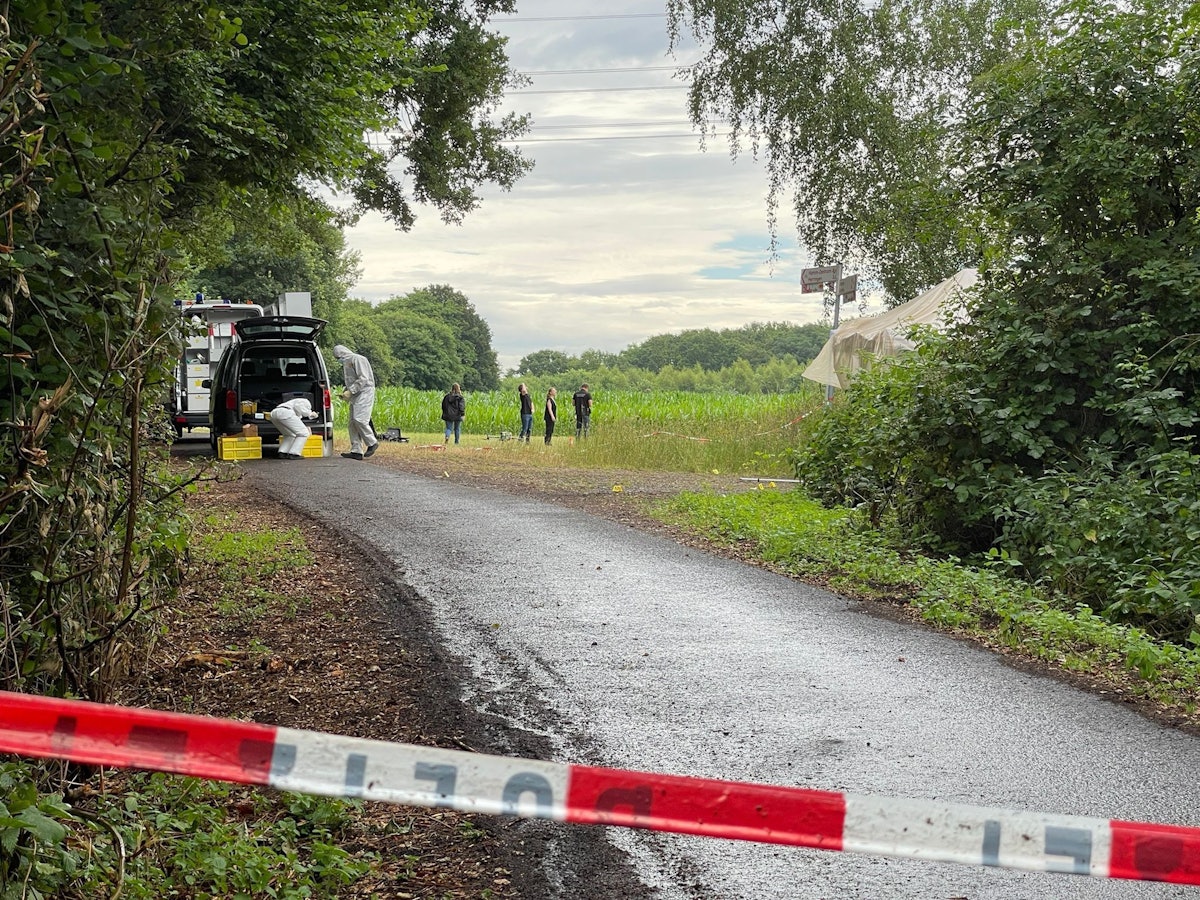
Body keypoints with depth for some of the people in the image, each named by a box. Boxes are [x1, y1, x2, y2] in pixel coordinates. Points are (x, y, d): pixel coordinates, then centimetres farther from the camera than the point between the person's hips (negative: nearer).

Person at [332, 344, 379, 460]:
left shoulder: (357, 359, -10)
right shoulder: (346, 363, 20)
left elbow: (363, 379, -18)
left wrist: (350, 391, -19)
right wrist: (345, 392, 9)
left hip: (364, 393, -10)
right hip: (355, 395, 10)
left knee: (359, 419, -18)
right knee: (353, 423, 4)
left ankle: (372, 443, -2)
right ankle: (356, 451, 4)